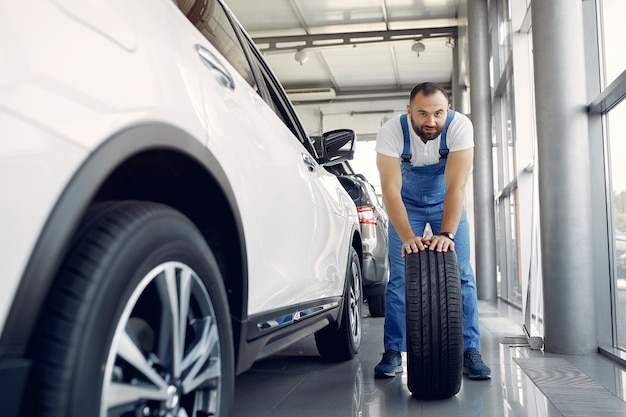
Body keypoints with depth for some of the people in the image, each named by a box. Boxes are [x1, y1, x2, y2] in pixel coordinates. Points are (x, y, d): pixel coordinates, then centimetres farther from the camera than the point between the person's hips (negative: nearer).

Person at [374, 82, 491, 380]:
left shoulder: (460, 126, -30)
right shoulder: (391, 132, -30)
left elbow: (456, 185, -36)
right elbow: (390, 189, -35)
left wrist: (446, 234, -47)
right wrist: (407, 237, -48)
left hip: (446, 201, 1)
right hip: (406, 204, 0)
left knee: (462, 276, -6)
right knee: (399, 277, -5)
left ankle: (470, 351, 2)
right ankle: (393, 353, 3)